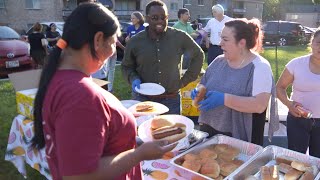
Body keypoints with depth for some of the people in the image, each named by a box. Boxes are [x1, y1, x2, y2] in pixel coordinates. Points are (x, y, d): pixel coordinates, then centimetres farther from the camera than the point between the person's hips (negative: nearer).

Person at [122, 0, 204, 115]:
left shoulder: (180, 37, -5)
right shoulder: (135, 41, -3)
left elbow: (198, 55, 9)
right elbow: (126, 66, 10)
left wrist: (186, 79, 4)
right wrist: (134, 79, -10)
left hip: (171, 99, 0)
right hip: (142, 98, 0)